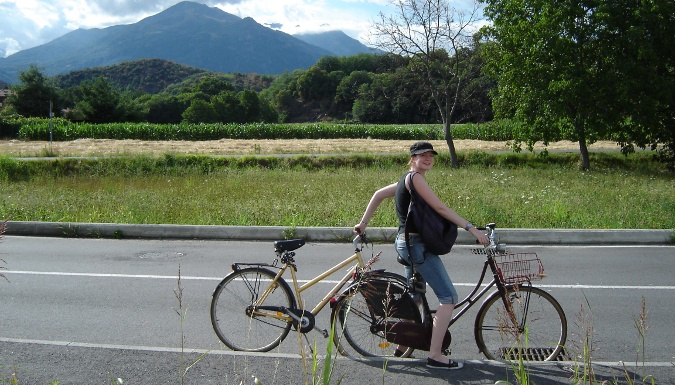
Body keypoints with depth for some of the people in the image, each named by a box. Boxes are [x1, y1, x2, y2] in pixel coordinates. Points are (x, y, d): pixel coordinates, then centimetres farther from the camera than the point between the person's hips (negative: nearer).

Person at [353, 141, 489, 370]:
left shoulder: (406, 180, 16)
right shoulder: (414, 177, -14)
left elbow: (378, 195, 23)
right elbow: (440, 207, -20)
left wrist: (363, 223, 25)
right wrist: (471, 228, -21)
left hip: (407, 242, 11)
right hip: (416, 244, -11)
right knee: (448, 297, -11)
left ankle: (403, 344, 35)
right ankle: (435, 356, -10)